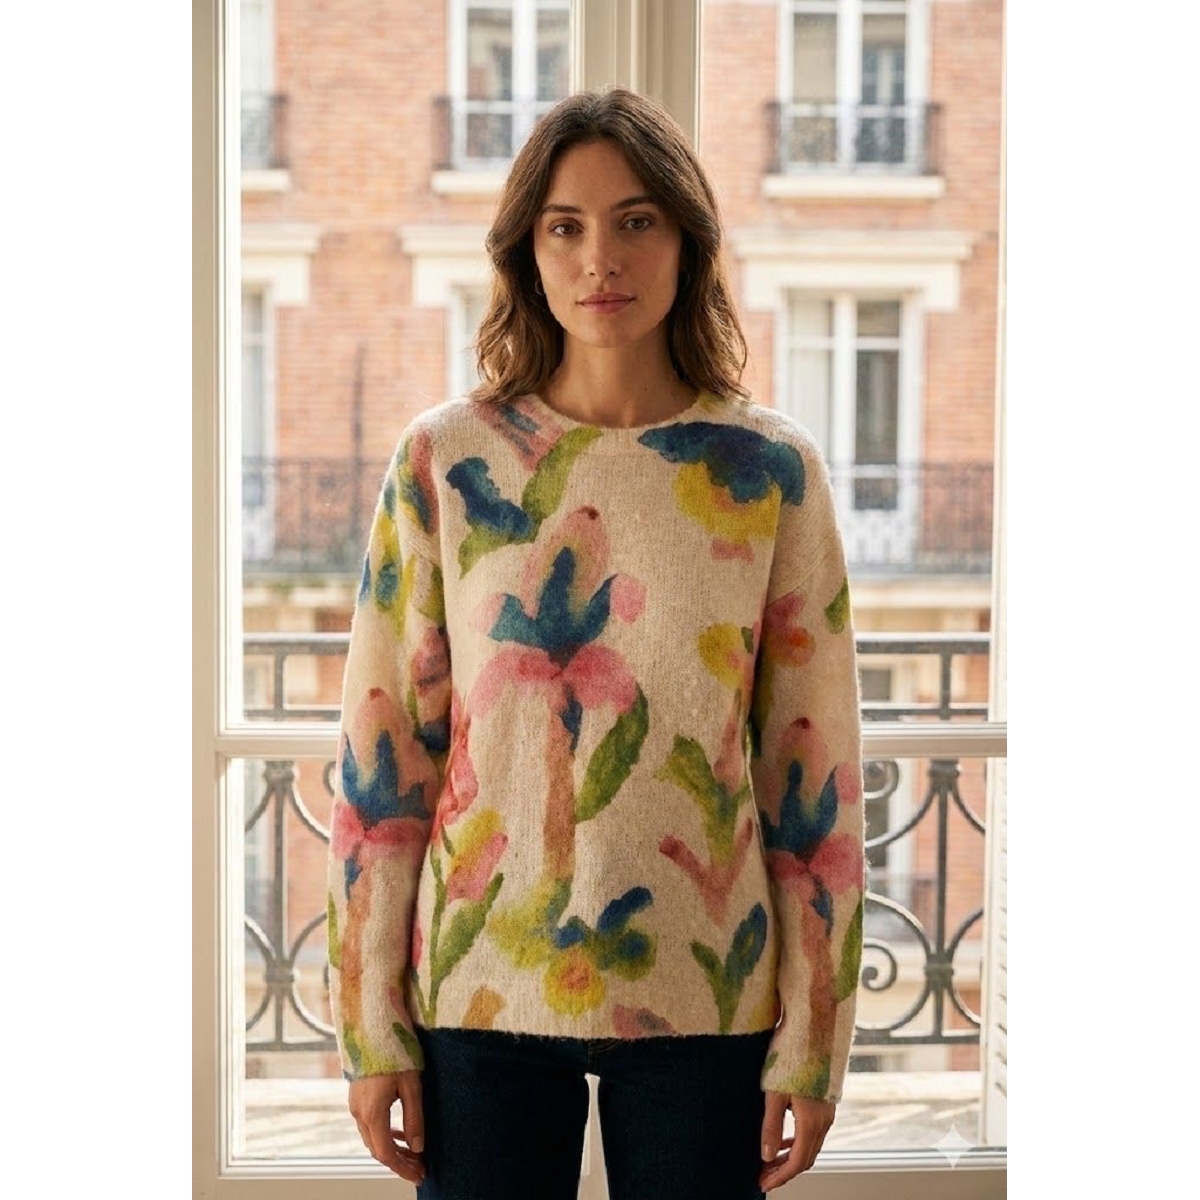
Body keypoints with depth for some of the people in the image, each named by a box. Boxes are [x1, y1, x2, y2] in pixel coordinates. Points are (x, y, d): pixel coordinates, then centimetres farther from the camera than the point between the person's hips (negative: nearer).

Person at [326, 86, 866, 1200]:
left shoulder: (771, 468, -1)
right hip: (480, 985, 0)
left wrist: (812, 1043, 0)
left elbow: (813, 767, 0)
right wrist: (371, 1027, -1)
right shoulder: (446, 459, -1)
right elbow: (383, 748, 0)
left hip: (703, 989, 0)